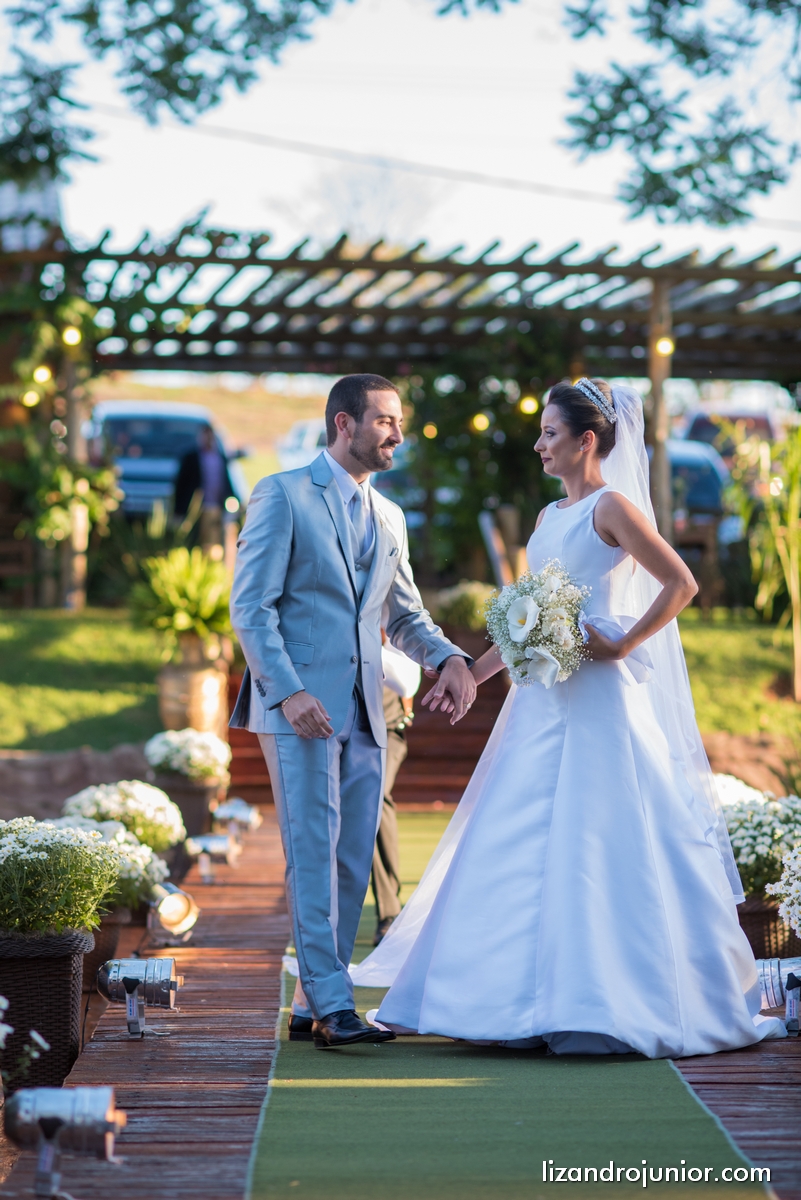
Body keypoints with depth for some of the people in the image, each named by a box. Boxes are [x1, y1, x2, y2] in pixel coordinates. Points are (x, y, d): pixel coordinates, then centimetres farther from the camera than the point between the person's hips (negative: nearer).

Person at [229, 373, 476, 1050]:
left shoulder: (390, 518, 19)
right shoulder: (284, 496, -1)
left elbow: (404, 616, 22)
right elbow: (250, 606, -7)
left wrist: (448, 658, 1)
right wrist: (288, 690, -18)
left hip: (363, 713, 7)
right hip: (300, 706, -7)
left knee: (354, 861, 5)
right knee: (314, 853, -10)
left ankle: (312, 1007, 11)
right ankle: (332, 1002, -11)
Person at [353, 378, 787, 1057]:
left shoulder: (612, 507, -8)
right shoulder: (551, 517, 17)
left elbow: (681, 584, -13)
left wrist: (619, 646, -15)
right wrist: (473, 673, 18)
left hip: (596, 698, -9)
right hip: (544, 701, 9)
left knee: (594, 844, -7)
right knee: (521, 846, 8)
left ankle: (605, 1002, 1)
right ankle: (529, 998, 15)